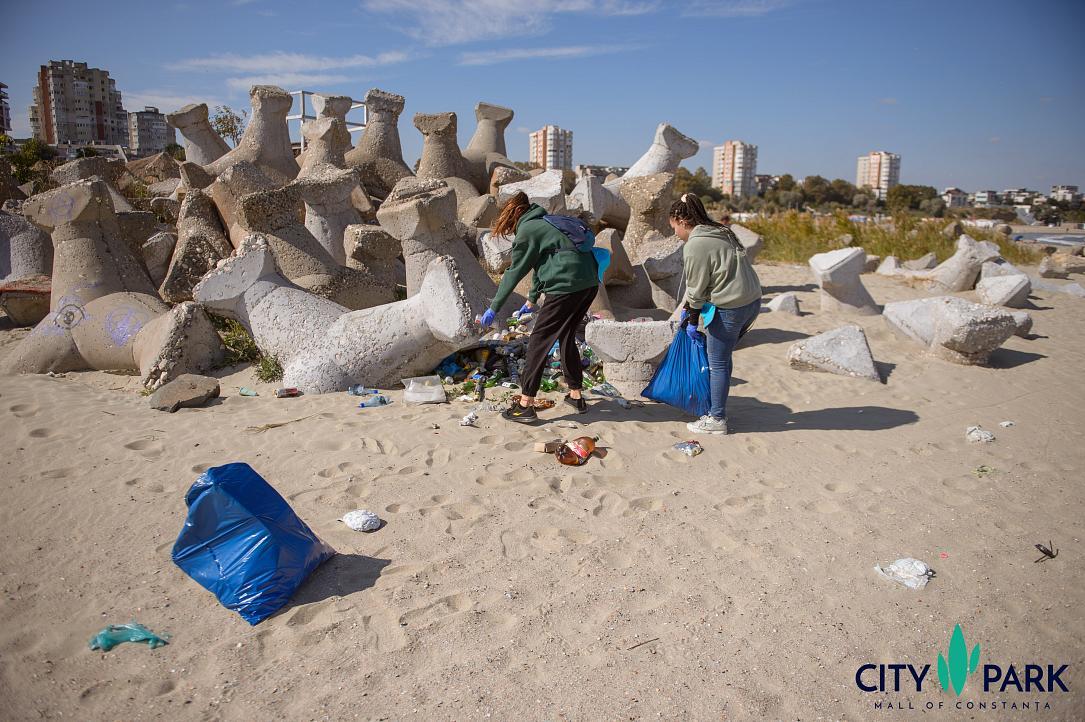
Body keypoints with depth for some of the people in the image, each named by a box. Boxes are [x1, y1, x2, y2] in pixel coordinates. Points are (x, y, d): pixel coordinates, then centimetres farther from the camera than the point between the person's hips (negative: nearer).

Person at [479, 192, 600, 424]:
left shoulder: (527, 230, -1)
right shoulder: (545, 222, 26)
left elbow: (514, 273, 0)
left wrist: (493, 308, 7)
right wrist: (532, 300, 46)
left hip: (566, 286, -9)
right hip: (590, 284, 9)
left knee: (539, 341, -1)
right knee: (566, 337, 22)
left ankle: (526, 405, 0)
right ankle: (576, 395, 28)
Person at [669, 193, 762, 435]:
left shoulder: (695, 245, -15)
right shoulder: (720, 232, 14)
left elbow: (697, 288, -10)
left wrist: (692, 321, 1)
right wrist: (687, 309, 23)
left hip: (730, 308, -9)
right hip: (752, 300, 9)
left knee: (717, 363, 3)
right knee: (722, 358, 19)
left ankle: (716, 419, 13)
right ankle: (716, 410, 28)